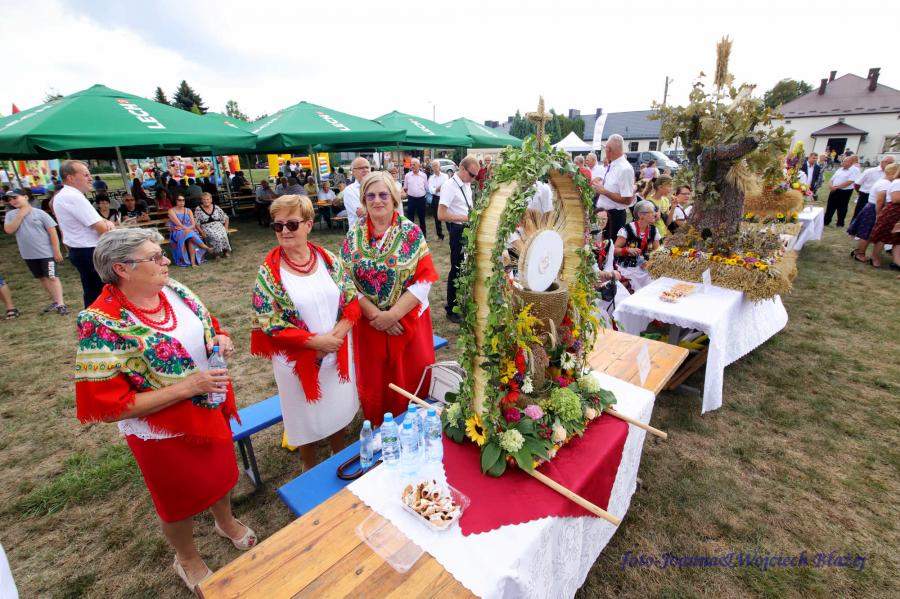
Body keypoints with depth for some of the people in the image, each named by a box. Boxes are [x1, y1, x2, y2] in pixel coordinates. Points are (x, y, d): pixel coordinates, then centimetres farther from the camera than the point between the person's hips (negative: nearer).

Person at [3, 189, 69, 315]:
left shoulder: (39, 213, -7)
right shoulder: (10, 214, 5)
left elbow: (52, 232, -8)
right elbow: (9, 230, -9)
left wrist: (57, 251, -12)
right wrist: (21, 215, -11)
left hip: (46, 252, -5)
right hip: (28, 254, 5)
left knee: (52, 277, -7)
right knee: (42, 278, 12)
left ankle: (61, 304, -9)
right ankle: (54, 301, 22)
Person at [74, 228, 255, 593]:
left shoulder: (175, 290, -9)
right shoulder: (101, 325, -26)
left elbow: (210, 327, 7)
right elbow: (112, 407, -24)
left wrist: (221, 340, -16)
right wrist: (189, 386, -30)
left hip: (211, 412, 5)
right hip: (163, 433, -5)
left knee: (220, 472, 27)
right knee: (181, 498, 20)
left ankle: (226, 522, 58)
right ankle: (187, 559, 50)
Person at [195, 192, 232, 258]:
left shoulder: (216, 208, 10)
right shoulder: (198, 209, 4)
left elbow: (225, 218, 14)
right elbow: (196, 223, 1)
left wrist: (226, 228, 1)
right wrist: (201, 232, -13)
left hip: (218, 226, 2)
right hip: (207, 228, -2)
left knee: (223, 234, -33)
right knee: (215, 236, -35)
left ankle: (226, 250, -15)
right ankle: (216, 252, -20)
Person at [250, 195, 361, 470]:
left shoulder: (329, 260, -3)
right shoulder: (268, 272, -12)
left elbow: (352, 299, -1)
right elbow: (269, 323, -13)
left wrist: (339, 331, -17)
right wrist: (315, 341, -19)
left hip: (338, 351, 3)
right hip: (299, 359, -3)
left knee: (340, 411, 21)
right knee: (308, 419, 17)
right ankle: (310, 471, 45)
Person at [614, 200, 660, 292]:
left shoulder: (653, 230, 6)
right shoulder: (627, 229, -11)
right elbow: (614, 250, -10)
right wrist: (628, 250, -26)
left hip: (644, 269, 5)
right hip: (626, 269, -5)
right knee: (632, 293, -20)